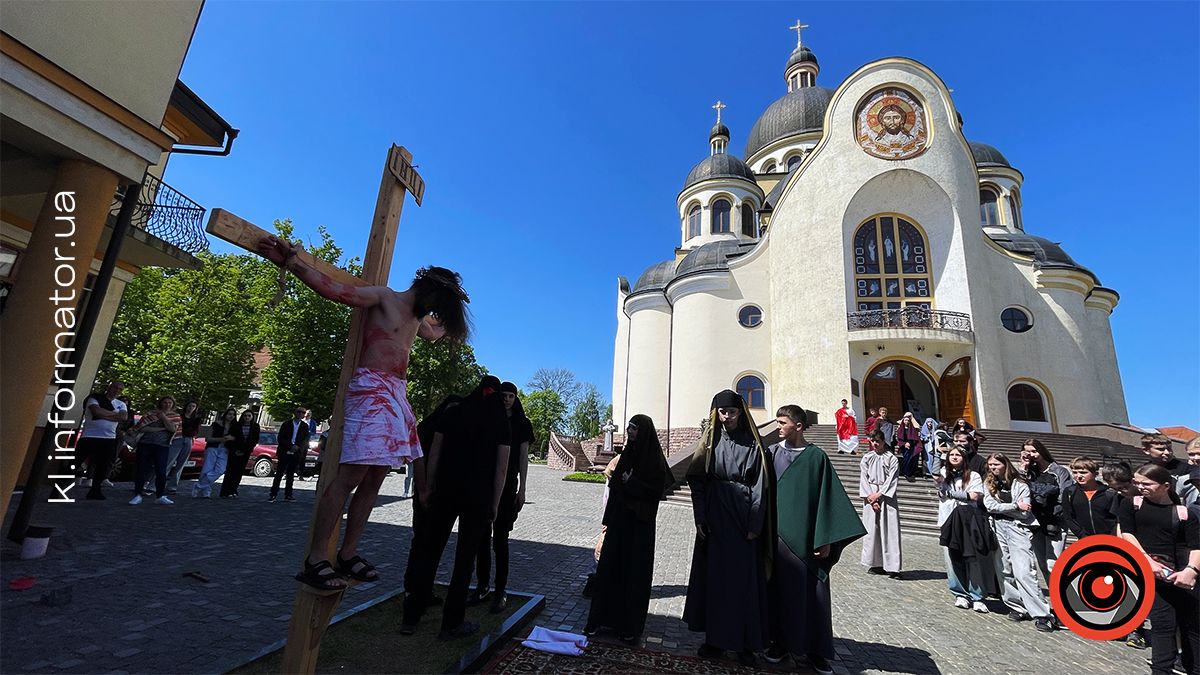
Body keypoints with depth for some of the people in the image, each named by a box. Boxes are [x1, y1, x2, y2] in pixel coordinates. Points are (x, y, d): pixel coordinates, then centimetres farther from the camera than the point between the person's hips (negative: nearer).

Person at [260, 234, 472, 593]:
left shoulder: (418, 318, 20)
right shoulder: (383, 297, -2)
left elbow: (434, 334, 42)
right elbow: (333, 288, -13)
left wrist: (443, 319, 34)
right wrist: (291, 262, -22)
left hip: (397, 395, 8)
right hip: (371, 389, -8)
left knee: (374, 479, 7)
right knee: (351, 475, -12)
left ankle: (348, 554, 15)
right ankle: (314, 560, -3)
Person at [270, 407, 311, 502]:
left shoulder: (305, 426, 7)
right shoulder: (286, 424, 3)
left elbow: (305, 441, 5)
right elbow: (280, 439, -2)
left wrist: (297, 447, -13)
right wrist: (291, 446, -14)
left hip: (296, 454, 1)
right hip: (284, 452, -1)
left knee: (291, 475, 6)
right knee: (279, 474, -1)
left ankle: (288, 495, 10)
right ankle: (273, 494, 5)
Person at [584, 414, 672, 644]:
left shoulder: (653, 458, -9)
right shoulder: (626, 454, 7)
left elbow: (657, 491, -13)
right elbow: (614, 487, 11)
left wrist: (630, 483, -16)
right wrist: (608, 520, 11)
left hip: (640, 523, -5)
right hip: (619, 518, 5)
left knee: (635, 572, 4)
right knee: (609, 567, 9)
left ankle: (631, 626, 16)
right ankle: (602, 617, 21)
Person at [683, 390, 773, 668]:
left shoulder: (752, 443, 0)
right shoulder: (710, 442, 5)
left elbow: (761, 485, -4)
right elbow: (697, 481, 2)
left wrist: (755, 524, -9)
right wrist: (700, 519, -5)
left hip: (743, 518, -1)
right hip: (715, 518, 2)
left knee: (745, 579, 4)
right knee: (714, 576, 7)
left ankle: (746, 643, 17)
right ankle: (715, 638, 19)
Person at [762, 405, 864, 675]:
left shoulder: (817, 457, -3)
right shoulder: (772, 453, 2)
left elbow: (826, 499, -3)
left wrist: (825, 539, -5)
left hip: (805, 535, -1)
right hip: (777, 533, 2)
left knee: (812, 591, 5)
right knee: (780, 589, 9)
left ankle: (815, 649, 22)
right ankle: (781, 642, 24)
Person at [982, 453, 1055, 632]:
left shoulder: (1019, 484, 0)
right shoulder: (988, 483, 10)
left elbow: (1025, 513, -7)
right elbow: (990, 505, -2)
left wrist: (1000, 507, -4)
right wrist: (1015, 506, -7)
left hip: (1018, 528, -4)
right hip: (998, 529, 4)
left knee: (1023, 572, -13)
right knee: (1004, 571, 3)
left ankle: (1041, 614, -8)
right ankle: (1017, 607, 14)